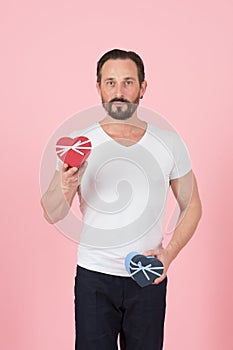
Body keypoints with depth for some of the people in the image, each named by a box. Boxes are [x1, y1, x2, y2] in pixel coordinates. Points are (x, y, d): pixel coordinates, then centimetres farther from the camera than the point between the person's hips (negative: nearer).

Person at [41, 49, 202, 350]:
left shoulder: (169, 143, -1)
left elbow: (191, 206, 8)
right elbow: (51, 215, -6)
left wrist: (170, 252, -6)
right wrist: (66, 188, -27)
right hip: (94, 278, -1)